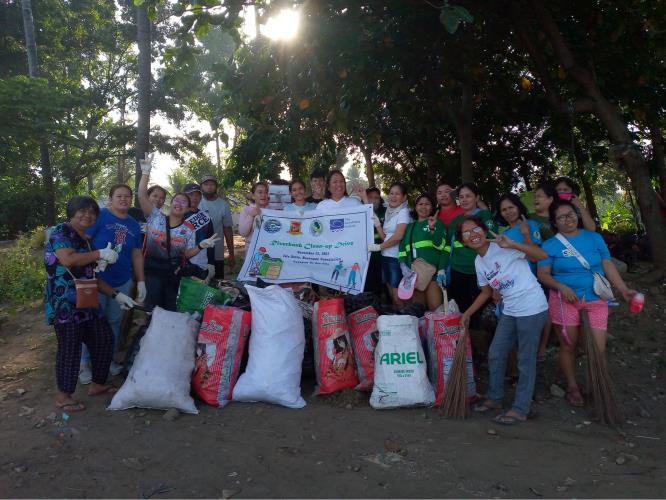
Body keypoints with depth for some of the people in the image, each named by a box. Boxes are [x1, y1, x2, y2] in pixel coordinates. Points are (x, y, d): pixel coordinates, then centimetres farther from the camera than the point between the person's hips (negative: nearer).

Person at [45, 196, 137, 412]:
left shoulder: (85, 241, 19)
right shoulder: (60, 232, -7)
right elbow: (68, 260, -25)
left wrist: (116, 295, 15)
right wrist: (101, 253, -16)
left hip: (86, 303, 9)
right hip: (64, 303, -9)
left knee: (104, 339, 11)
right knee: (70, 347, -4)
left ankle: (98, 384, 27)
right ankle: (63, 396, 12)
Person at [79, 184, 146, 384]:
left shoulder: (134, 225, 10)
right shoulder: (99, 216, -8)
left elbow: (137, 254, 13)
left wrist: (141, 281, 10)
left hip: (122, 282, 5)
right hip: (96, 280, -5)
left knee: (114, 322, 14)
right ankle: (84, 363, 19)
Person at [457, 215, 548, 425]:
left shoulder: (503, 248, -14)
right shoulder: (479, 262, 9)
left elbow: (542, 255, -20)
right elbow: (486, 292, 20)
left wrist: (512, 244, -30)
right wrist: (467, 313, 17)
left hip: (532, 309, -8)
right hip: (510, 311, 8)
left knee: (526, 360, 2)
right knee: (495, 355, 14)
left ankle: (520, 409, 14)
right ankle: (495, 398, 33)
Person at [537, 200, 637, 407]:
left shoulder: (594, 237, 7)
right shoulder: (550, 245, 0)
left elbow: (608, 265, 10)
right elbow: (543, 275, -1)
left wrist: (624, 289, 3)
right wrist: (562, 287, -17)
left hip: (596, 300, 2)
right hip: (566, 300, -1)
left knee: (598, 348, -4)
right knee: (568, 346, 7)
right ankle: (572, 387, 25)